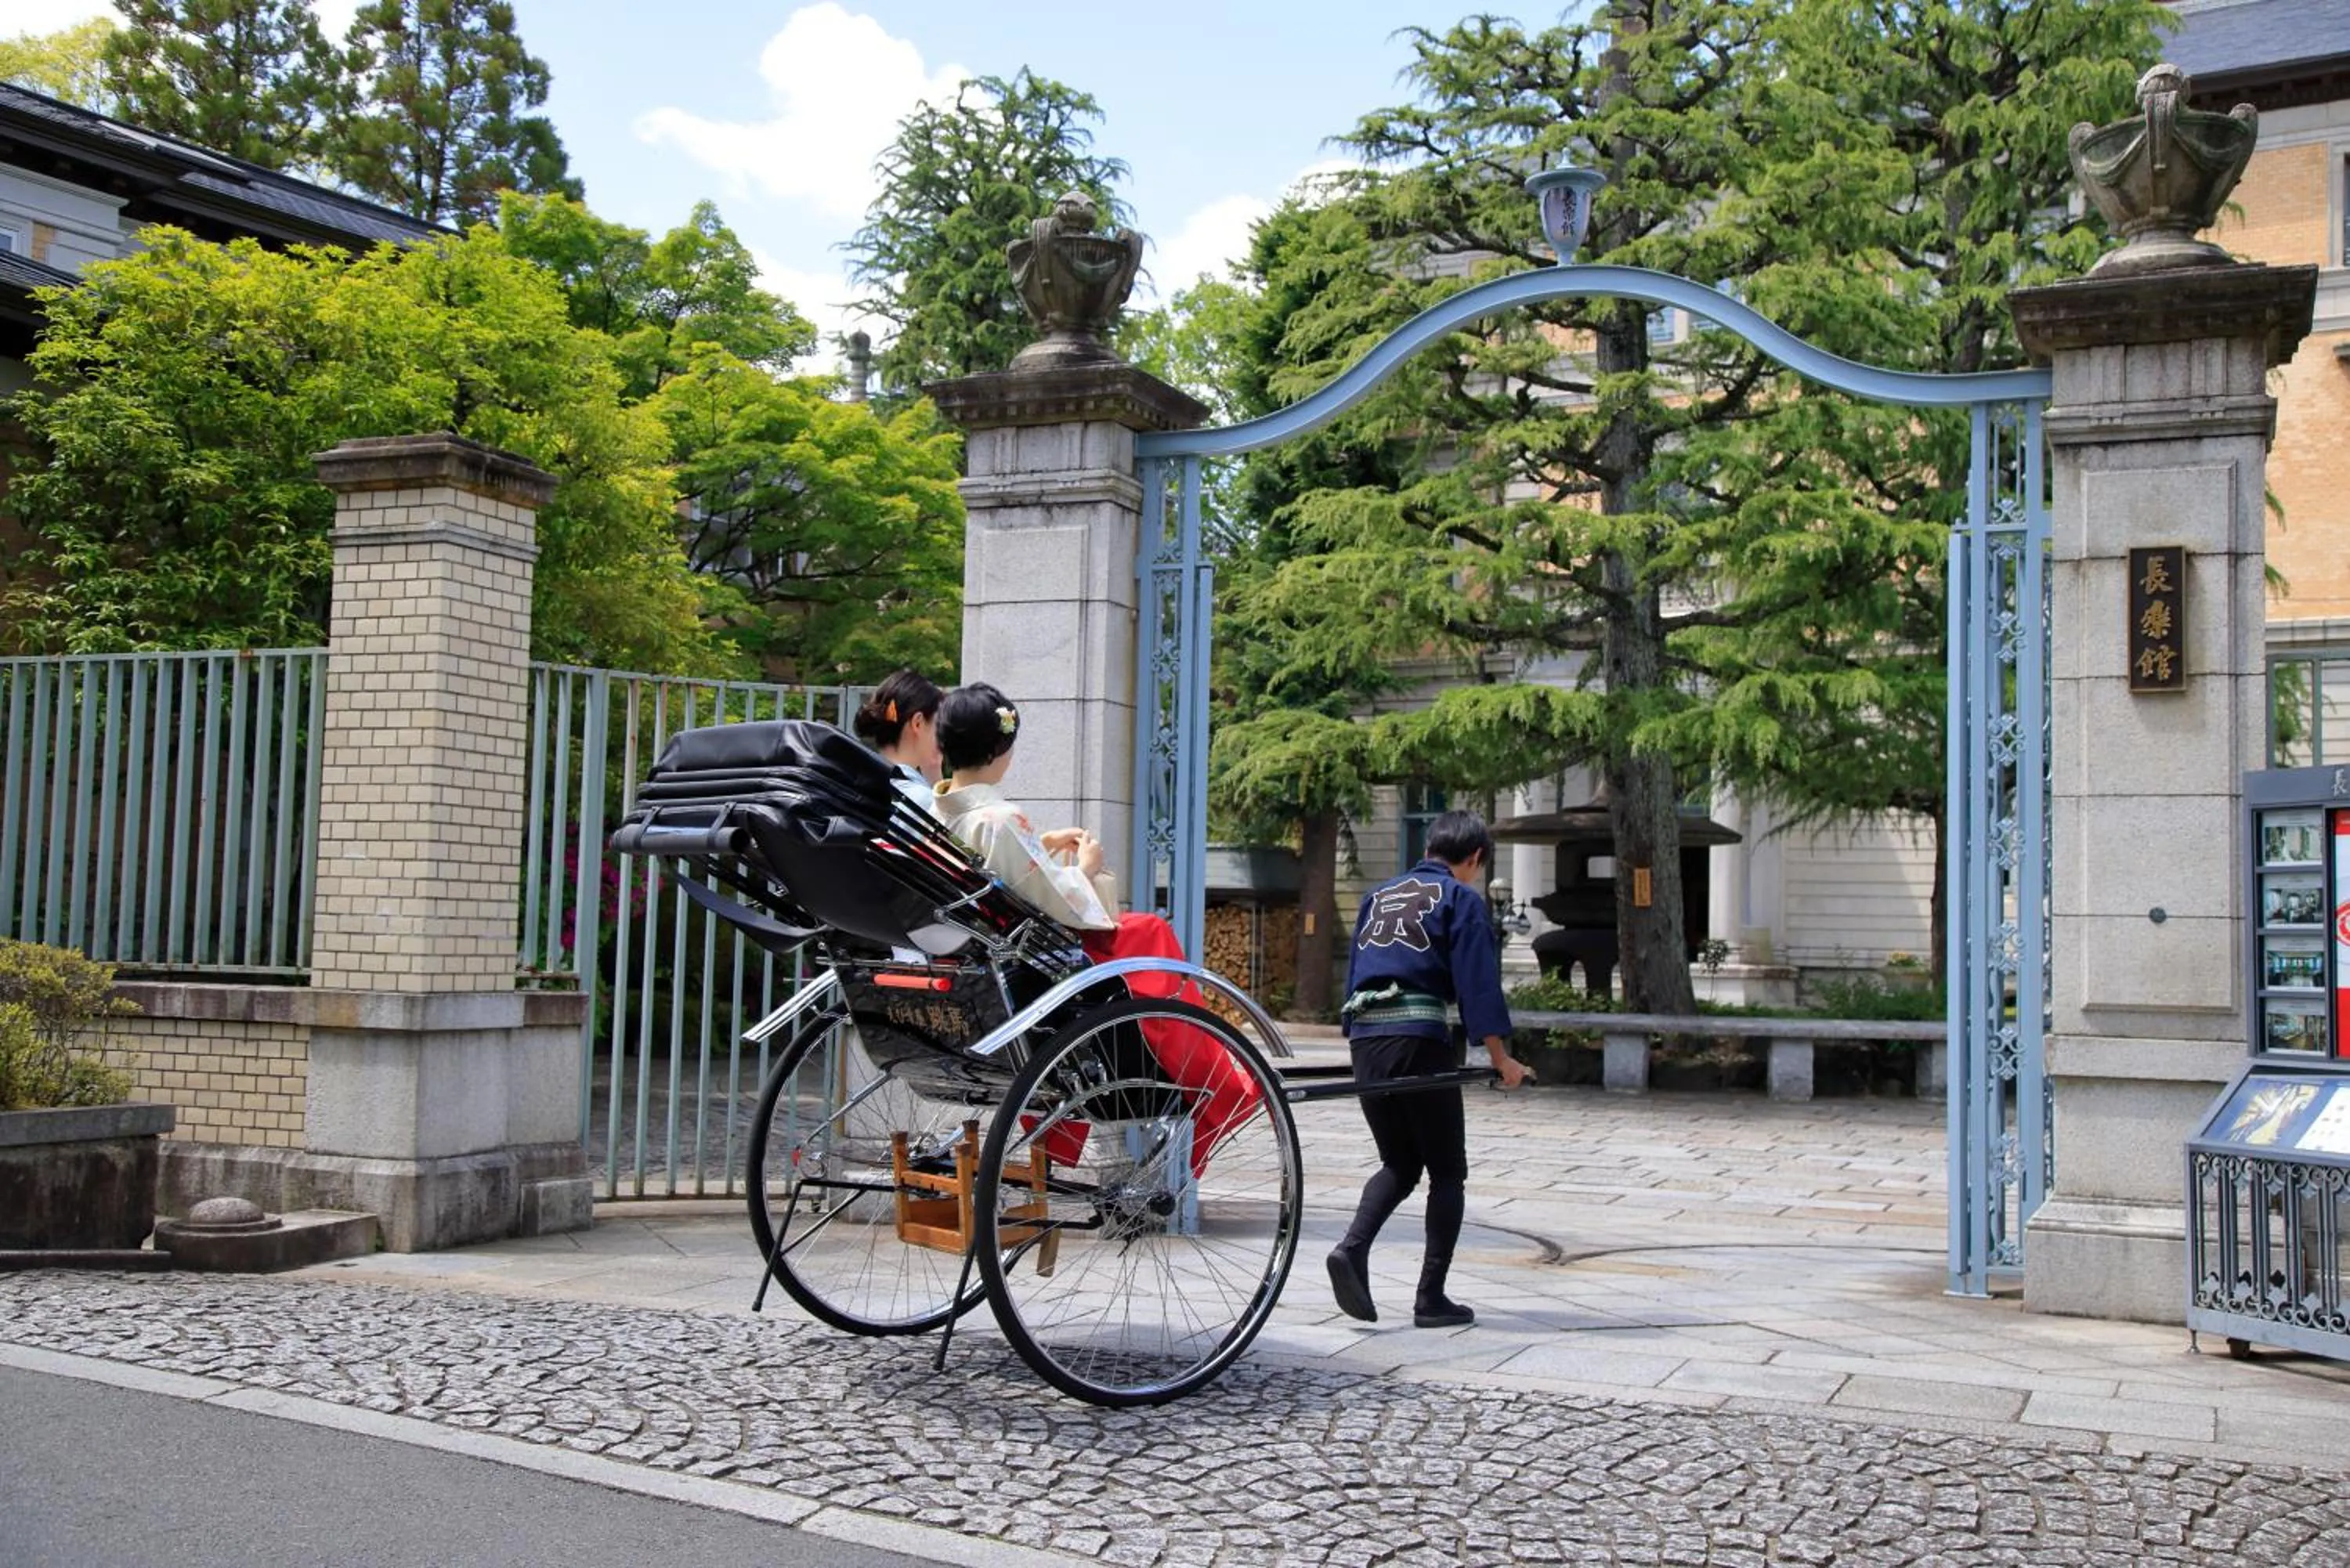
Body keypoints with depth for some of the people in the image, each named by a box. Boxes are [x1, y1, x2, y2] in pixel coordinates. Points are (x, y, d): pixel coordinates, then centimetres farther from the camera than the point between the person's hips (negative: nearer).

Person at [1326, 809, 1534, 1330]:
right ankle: (1431, 1298, 5)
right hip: (1419, 1040, -6)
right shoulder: (1461, 899, 1)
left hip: (1365, 1038, 6)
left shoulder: (1378, 895, 21)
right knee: (1447, 1171, 7)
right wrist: (1501, 1058, -4)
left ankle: (1353, 1248, -7)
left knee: (1399, 1164, 17)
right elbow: (1477, 983, -7)